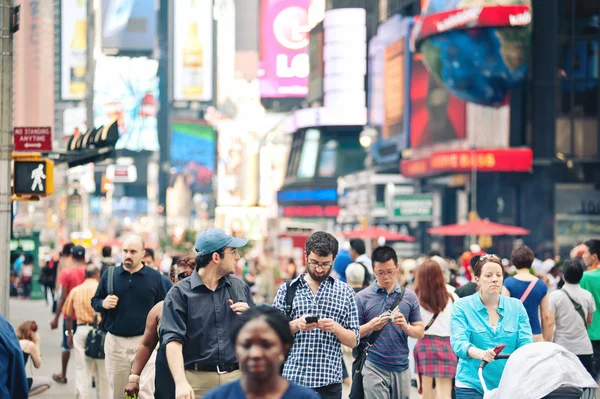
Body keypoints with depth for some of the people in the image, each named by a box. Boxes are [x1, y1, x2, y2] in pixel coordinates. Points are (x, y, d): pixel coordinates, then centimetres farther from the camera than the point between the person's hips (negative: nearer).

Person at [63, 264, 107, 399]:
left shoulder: (75, 291, 7)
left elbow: (68, 315, 10)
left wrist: (69, 334, 21)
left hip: (81, 330, 2)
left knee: (82, 369, 4)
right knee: (102, 370, 9)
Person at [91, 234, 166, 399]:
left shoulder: (154, 277, 1)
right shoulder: (110, 275, 5)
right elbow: (94, 300, 12)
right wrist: (103, 303, -12)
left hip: (145, 342, -3)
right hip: (115, 342, 3)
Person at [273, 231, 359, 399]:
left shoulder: (345, 292, 9)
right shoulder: (287, 289, 7)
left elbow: (353, 341, 7)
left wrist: (336, 328, -12)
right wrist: (296, 325, -13)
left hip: (329, 382, 0)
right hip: (292, 377, 0)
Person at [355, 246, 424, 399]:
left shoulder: (409, 296, 7)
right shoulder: (362, 297, 0)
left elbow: (420, 332, 8)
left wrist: (405, 326, -14)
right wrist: (370, 326, -19)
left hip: (401, 368, 3)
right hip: (374, 368, -3)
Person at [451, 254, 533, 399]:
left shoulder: (516, 306, 8)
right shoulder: (462, 307, 0)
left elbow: (525, 342, -1)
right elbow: (458, 343, -14)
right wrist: (481, 354, -35)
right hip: (472, 385, -2)